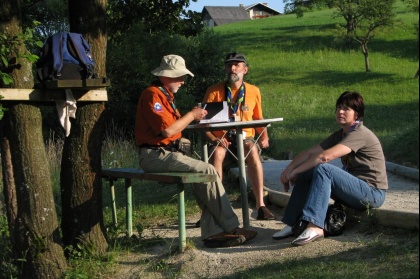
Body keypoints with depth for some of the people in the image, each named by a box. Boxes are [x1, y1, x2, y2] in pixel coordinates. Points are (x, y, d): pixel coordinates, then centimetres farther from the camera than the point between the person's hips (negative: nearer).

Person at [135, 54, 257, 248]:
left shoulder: (165, 95, 22)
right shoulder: (152, 95, -12)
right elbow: (167, 130, -21)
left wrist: (193, 117, 7)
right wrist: (191, 116, -9)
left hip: (167, 153, 10)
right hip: (155, 155, -10)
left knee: (203, 176, -9)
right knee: (207, 171, -19)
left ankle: (212, 232, -13)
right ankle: (231, 227, -10)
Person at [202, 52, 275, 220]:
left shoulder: (253, 91, 10)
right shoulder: (214, 91, 3)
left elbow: (259, 119, 20)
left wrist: (264, 137, 1)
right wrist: (213, 139, -16)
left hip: (245, 139, 1)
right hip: (221, 141, -1)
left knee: (253, 150, -36)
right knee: (217, 153, -38)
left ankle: (260, 205, -39)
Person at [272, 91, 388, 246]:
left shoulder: (360, 134, -17)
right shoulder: (340, 134, 13)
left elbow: (324, 157, -27)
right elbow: (310, 152, 7)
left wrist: (294, 172, -18)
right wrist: (288, 170, -7)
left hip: (373, 193, -9)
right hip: (357, 189, 9)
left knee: (323, 169, -28)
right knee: (306, 174, 0)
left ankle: (315, 227, -38)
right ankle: (292, 225, 0)